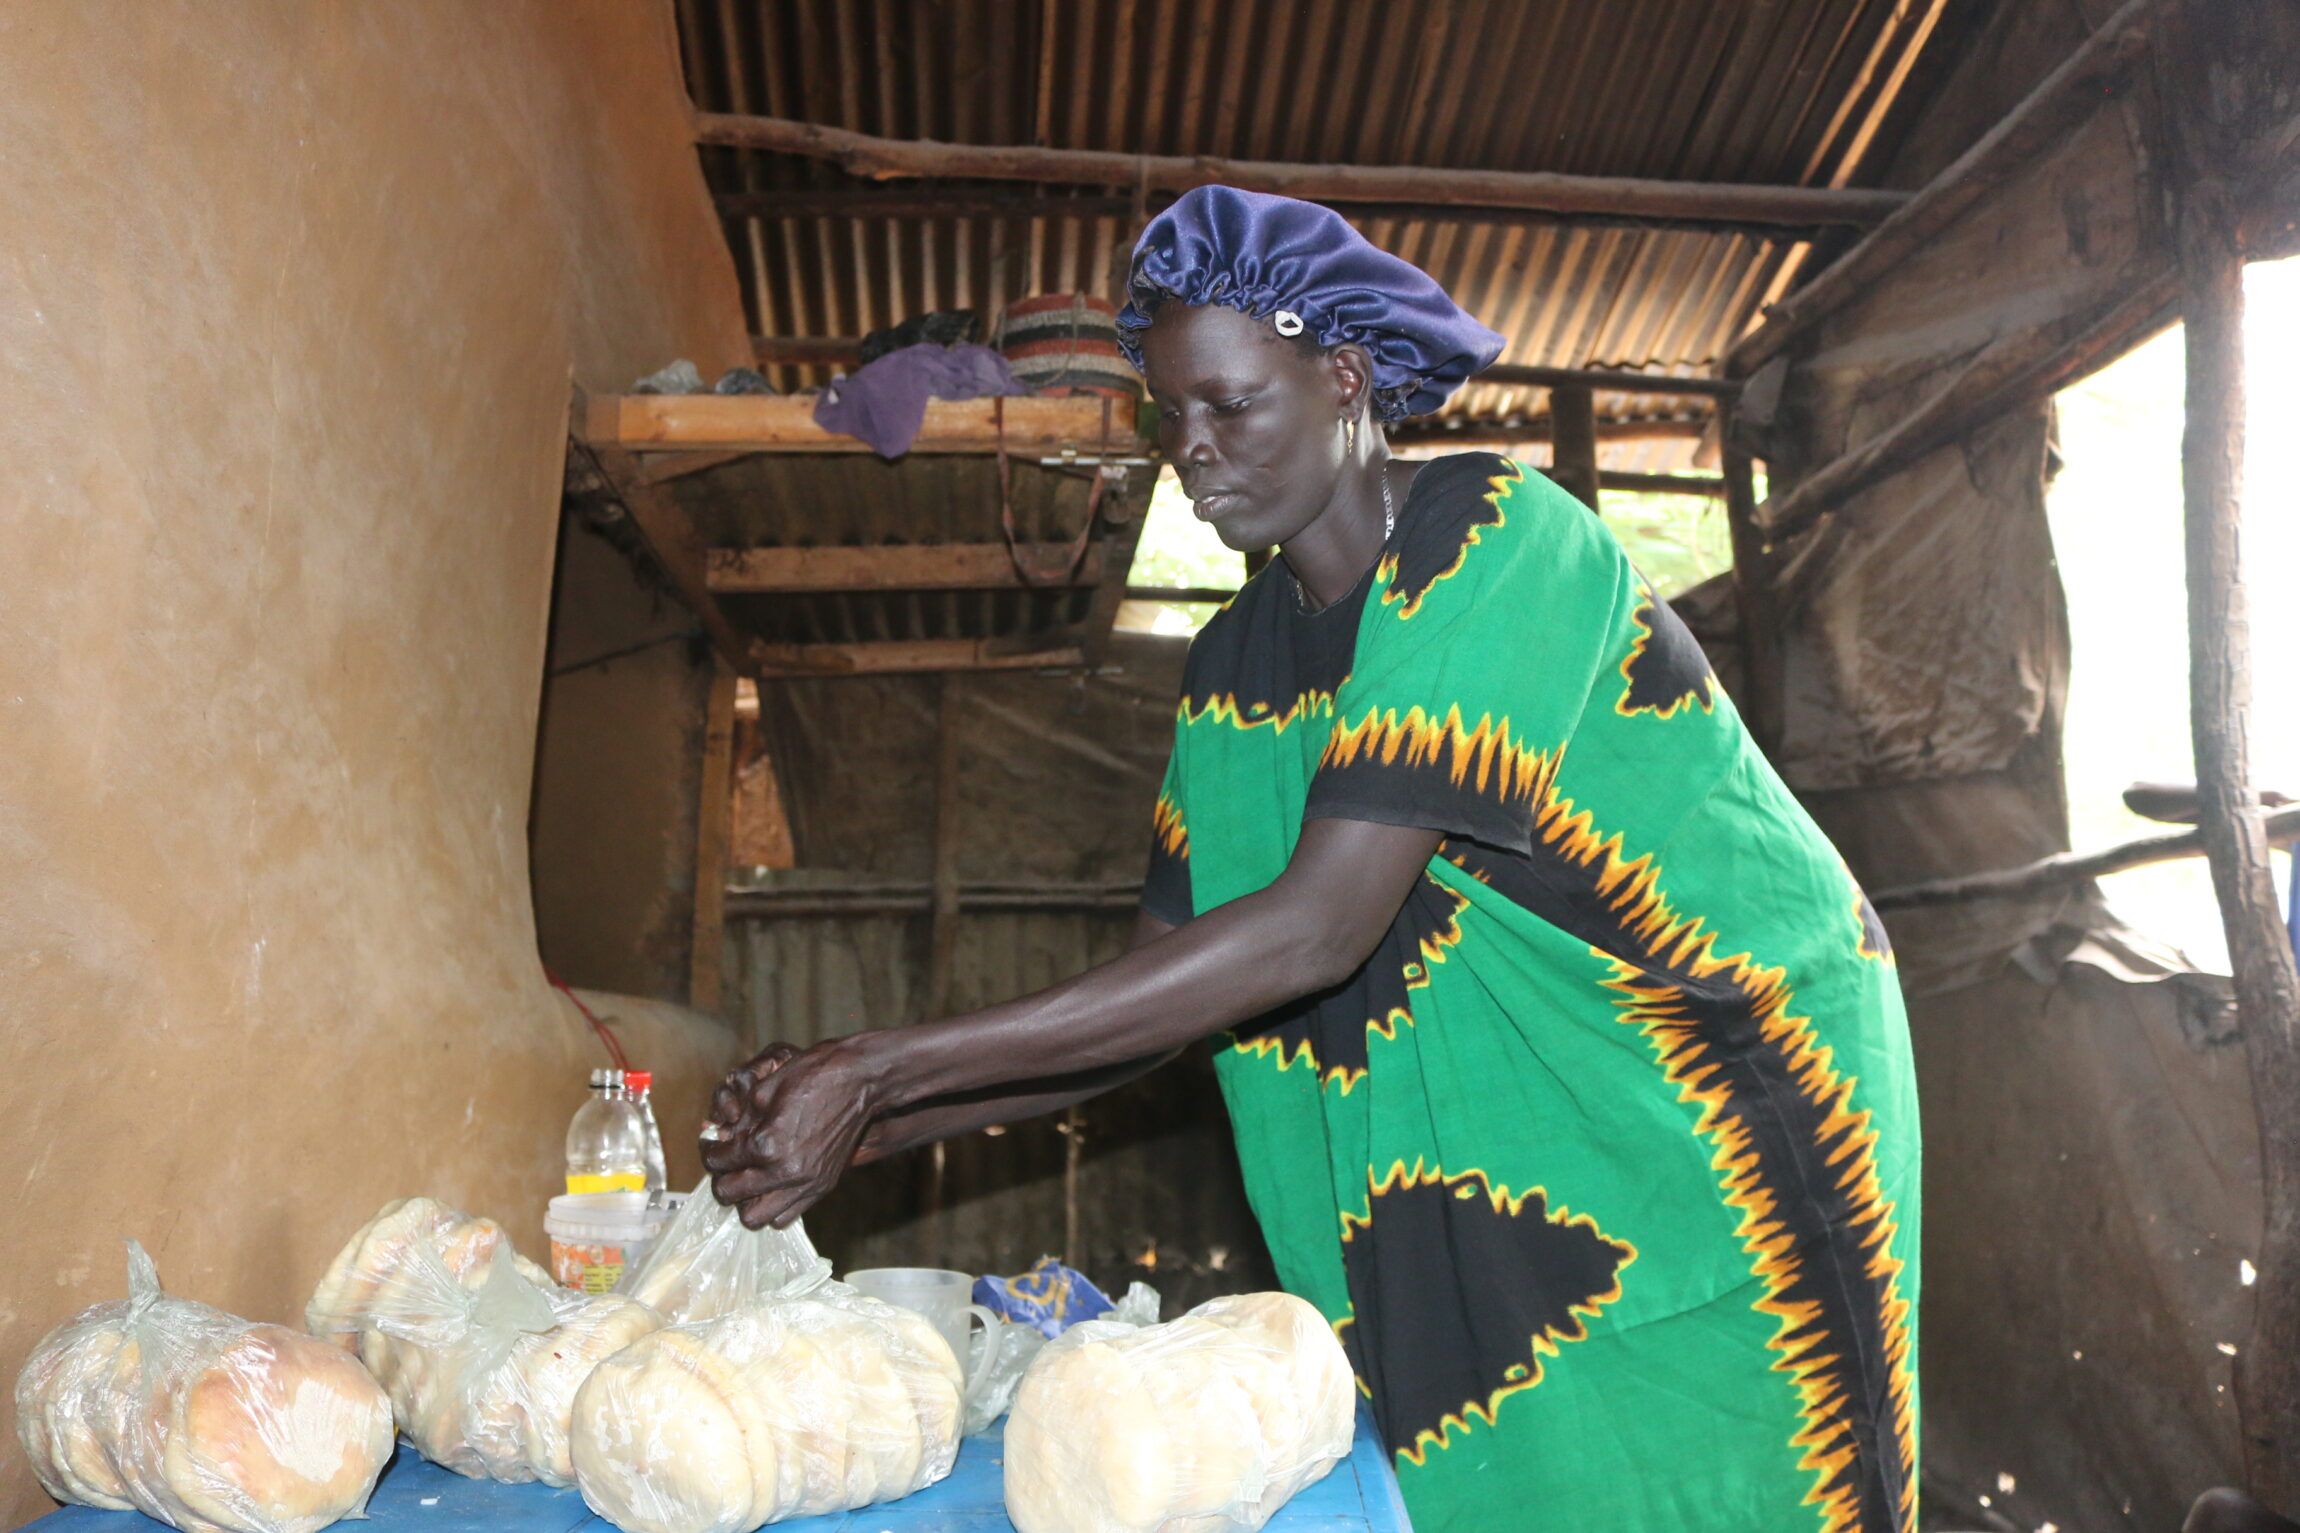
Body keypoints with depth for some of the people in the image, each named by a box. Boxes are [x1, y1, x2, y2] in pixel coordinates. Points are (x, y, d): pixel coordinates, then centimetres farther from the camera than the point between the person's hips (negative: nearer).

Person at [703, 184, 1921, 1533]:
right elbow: (1165, 985, -1)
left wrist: (880, 1069, -31)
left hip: (1724, 1108, -5)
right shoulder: (1234, 669, 0)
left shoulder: (1496, 540, -23)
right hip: (1514, 1156, 6)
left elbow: (1317, 929, -32)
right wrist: (869, 1130, -13)